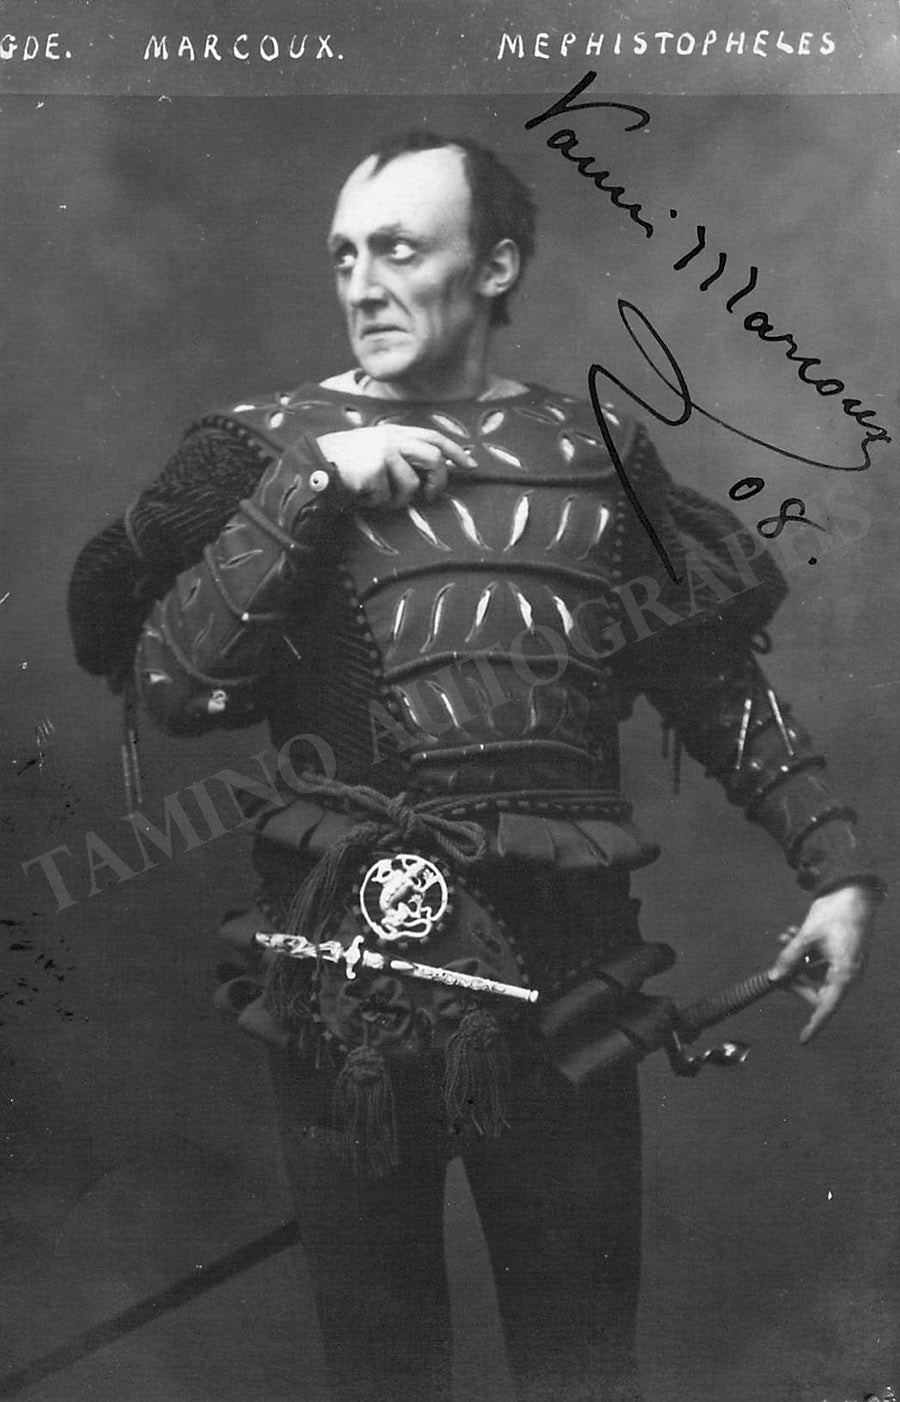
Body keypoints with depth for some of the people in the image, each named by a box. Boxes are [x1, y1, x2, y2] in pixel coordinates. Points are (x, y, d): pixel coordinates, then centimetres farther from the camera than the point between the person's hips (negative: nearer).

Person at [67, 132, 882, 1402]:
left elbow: (720, 687, 11)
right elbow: (172, 685, -7)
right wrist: (313, 482, -13)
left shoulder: (600, 450, 8)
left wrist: (835, 865, 4)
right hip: (346, 958, 0)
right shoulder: (277, 444, 4)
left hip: (561, 959, 1)